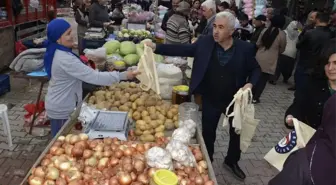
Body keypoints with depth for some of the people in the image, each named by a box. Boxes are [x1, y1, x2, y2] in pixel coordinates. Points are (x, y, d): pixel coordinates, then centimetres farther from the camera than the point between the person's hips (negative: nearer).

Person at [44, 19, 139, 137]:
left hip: (58, 105, 9)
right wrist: (123, 76, -33)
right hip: (62, 109, -9)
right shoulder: (65, 59, -31)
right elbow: (94, 77, -35)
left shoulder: (56, 52, 0)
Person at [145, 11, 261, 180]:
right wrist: (156, 47, -20)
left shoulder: (245, 48, -13)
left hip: (235, 99, 1)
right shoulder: (204, 42, -11)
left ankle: (232, 161, 47)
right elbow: (183, 49, -11)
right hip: (210, 100, 0)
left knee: (237, 131, 19)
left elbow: (255, 69, -1)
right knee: (208, 133, 16)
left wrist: (250, 83, -20)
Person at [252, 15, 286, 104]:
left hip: (259, 58, 4)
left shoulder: (265, 30, -1)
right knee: (263, 79, 7)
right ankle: (256, 97, 11)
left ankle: (252, 94, 28)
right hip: (270, 61, -4)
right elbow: (282, 49, 2)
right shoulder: (282, 34, -10)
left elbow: (258, 44, 5)